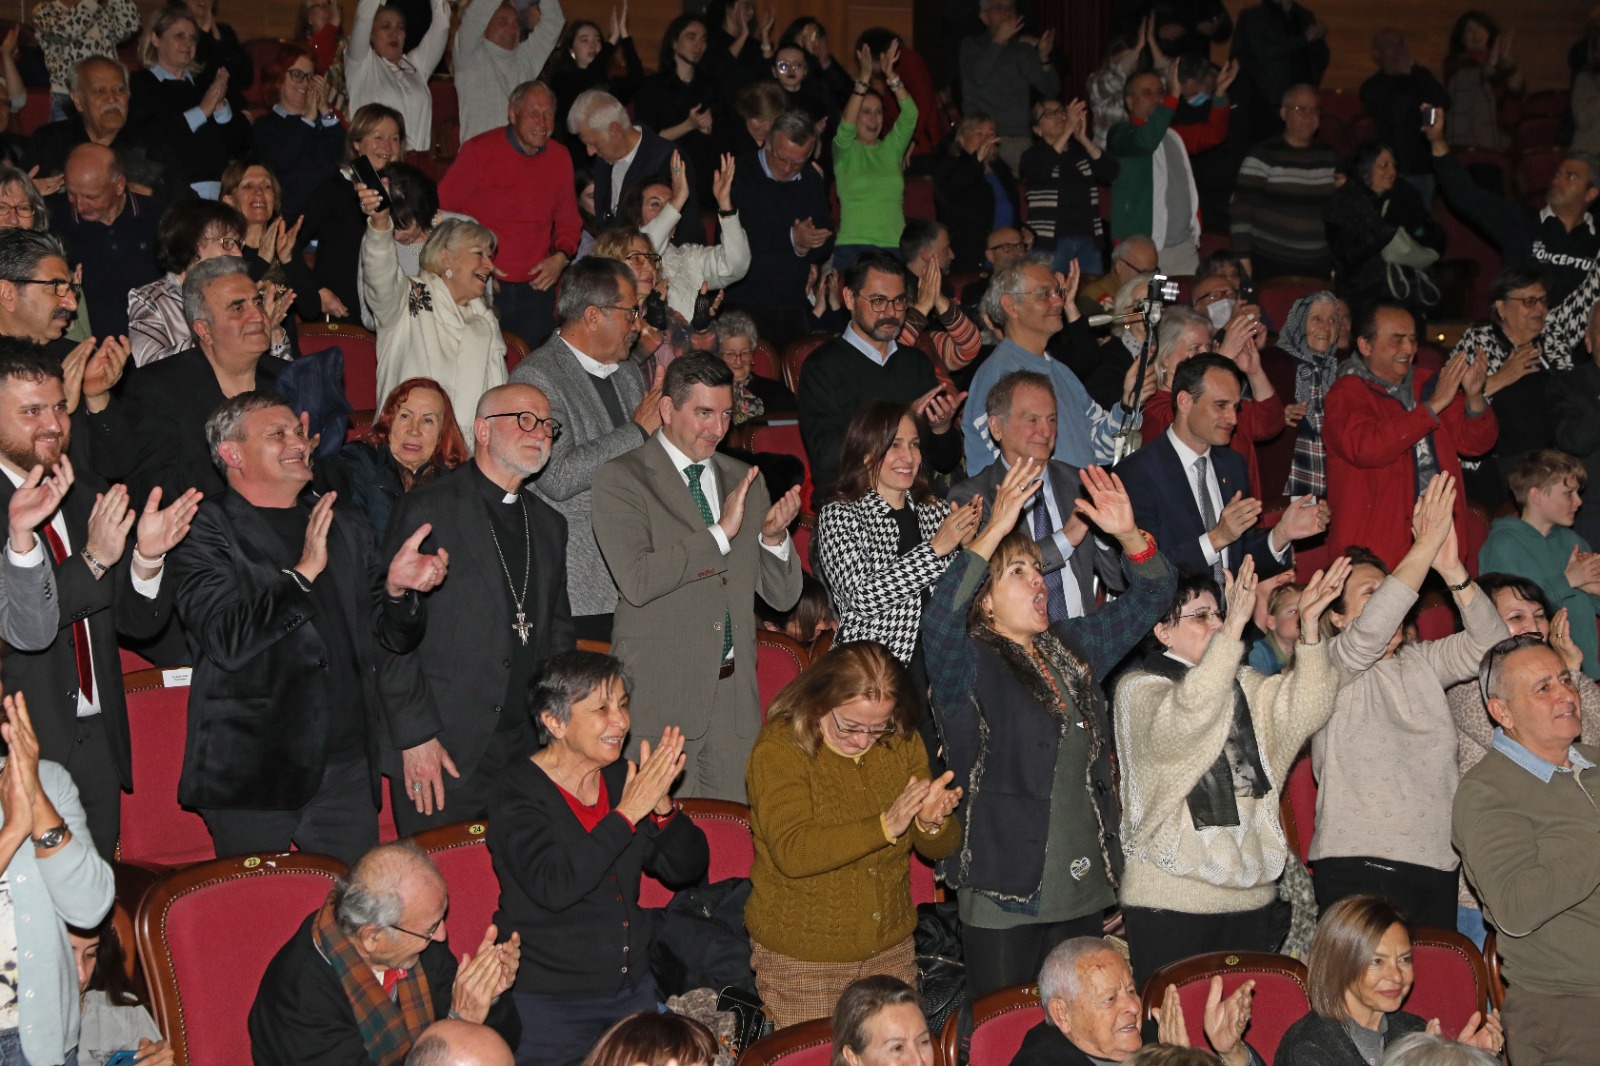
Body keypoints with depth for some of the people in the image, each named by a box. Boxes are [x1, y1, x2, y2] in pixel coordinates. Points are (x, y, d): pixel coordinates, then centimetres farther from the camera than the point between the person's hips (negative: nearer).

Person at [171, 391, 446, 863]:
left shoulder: (345, 529, 17)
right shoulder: (207, 529, -3)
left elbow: (395, 637, 16)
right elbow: (226, 640, -16)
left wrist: (398, 588, -6)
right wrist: (303, 572, -15)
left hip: (347, 771, 5)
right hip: (254, 773, -5)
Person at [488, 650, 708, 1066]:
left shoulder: (621, 776, 4)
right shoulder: (518, 793, -14)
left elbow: (687, 868, 2)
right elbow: (554, 887, -29)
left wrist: (661, 803, -16)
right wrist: (628, 812, -27)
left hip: (633, 988, 6)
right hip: (547, 1001, -6)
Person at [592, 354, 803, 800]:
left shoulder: (743, 480, 15)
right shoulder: (621, 479, -3)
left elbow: (783, 596, 14)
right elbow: (637, 580, -18)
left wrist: (774, 537, -6)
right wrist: (720, 533, -17)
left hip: (735, 693, 5)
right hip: (663, 693, -5)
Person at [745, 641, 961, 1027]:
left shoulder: (902, 742, 2)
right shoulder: (779, 749, -14)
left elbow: (942, 847, 4)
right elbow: (791, 852, -27)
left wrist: (932, 823, -20)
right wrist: (885, 826, -35)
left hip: (891, 948, 5)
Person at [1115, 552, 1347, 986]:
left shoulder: (1242, 684, 16)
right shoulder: (1139, 688, -4)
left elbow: (1303, 710, 2)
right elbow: (1185, 719, -25)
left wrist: (1309, 626, -9)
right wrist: (1234, 629, -31)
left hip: (1251, 890, 6)